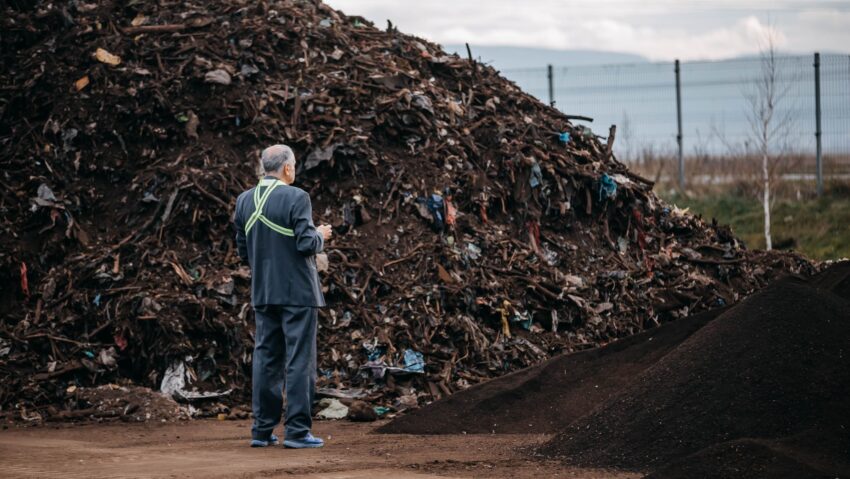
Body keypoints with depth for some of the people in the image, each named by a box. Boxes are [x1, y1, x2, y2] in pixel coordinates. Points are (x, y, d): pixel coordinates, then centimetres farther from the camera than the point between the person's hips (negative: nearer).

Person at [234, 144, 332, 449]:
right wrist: (320, 235, 3)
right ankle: (297, 431, -4)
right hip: (297, 291, -6)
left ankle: (262, 430, 12)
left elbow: (243, 251, 10)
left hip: (263, 294, 6)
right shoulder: (296, 198, -13)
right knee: (299, 361, -2)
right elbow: (307, 244, -17)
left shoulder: (245, 201, 6)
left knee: (266, 359, 11)